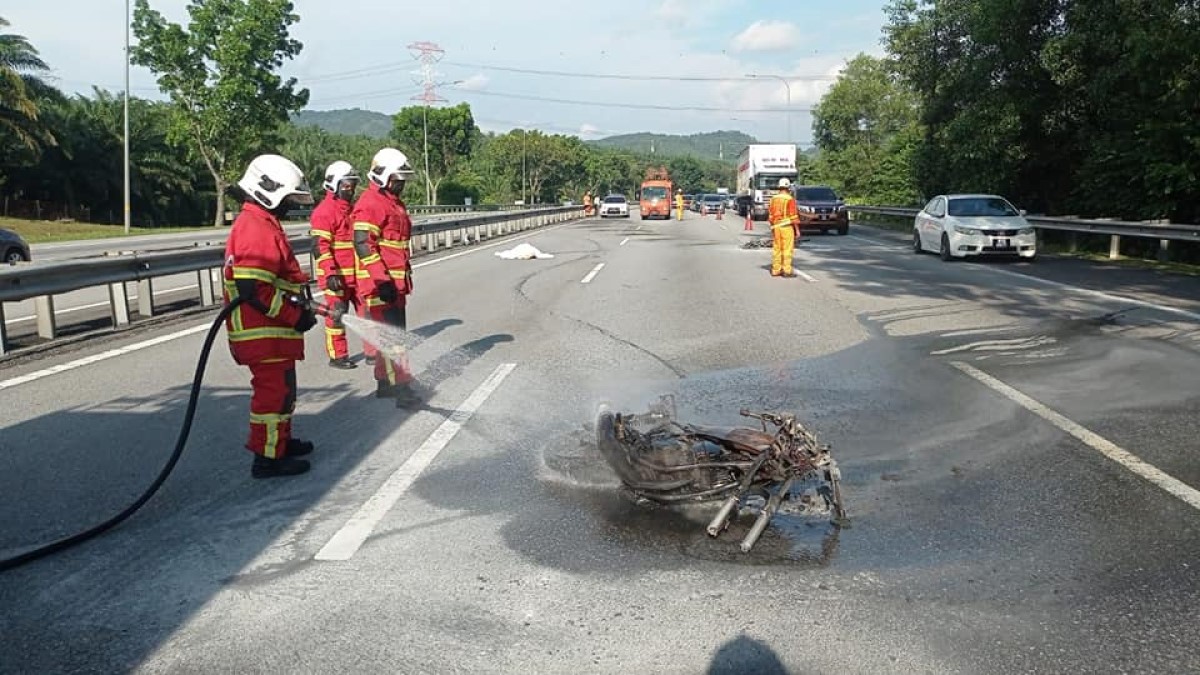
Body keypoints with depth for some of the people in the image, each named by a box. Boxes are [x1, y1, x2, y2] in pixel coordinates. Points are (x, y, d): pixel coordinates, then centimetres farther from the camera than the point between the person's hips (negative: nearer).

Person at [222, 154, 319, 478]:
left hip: (272, 330, 11)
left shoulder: (262, 224, 17)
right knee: (274, 390, -4)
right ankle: (268, 457, 4)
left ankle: (281, 440, 36)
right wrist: (295, 315, -20)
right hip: (262, 333, -11)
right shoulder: (257, 229, -18)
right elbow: (252, 289, -26)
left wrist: (299, 306, 15)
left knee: (281, 387, 21)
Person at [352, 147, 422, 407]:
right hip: (380, 283, -10)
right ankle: (401, 386, -9)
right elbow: (363, 244, -20)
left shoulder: (395, 203, 19)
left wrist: (405, 271, 27)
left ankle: (385, 382, 24)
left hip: (396, 282, 10)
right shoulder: (370, 204, -13)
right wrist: (382, 280, -24)